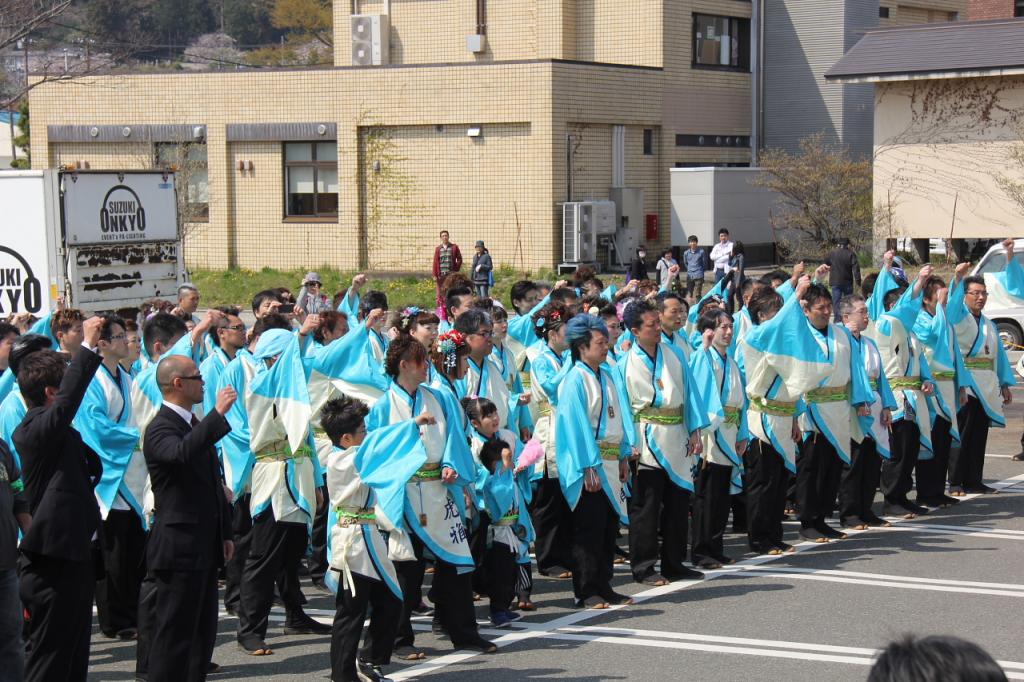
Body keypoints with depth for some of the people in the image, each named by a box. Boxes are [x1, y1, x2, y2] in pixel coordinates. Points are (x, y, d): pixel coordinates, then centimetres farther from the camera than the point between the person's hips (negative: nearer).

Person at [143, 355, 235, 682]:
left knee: (202, 633, 14)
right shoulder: (161, 429, -15)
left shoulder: (196, 425, 15)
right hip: (180, 550, -10)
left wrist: (225, 532, 21)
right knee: (174, 634, -5)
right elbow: (182, 453, -39)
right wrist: (218, 413, -35)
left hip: (205, 548, 10)